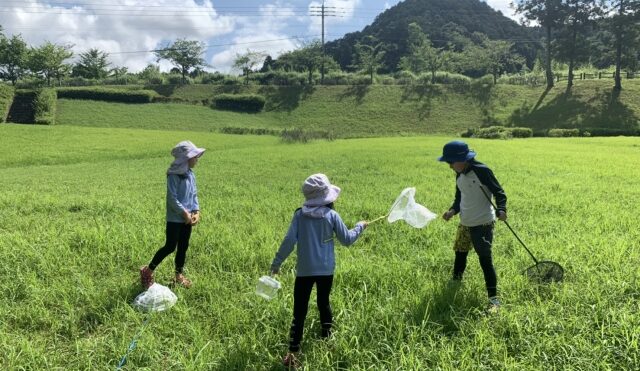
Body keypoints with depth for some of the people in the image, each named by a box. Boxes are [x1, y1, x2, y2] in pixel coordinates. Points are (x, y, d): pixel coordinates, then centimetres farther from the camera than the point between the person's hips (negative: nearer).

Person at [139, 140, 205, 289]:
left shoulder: (191, 174, 7)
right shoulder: (174, 175, -16)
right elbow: (172, 198, -19)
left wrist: (196, 211, -3)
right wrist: (185, 212, -17)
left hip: (188, 218, 7)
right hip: (175, 218, -7)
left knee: (183, 247, 13)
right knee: (170, 247, -4)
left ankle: (179, 275, 25)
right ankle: (148, 271, 12)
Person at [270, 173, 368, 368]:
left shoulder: (300, 214, -6)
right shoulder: (331, 215, -7)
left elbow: (289, 241, -10)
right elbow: (347, 240, 1)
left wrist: (276, 263, -2)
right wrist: (360, 226, 19)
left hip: (304, 270, 0)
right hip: (326, 270, 1)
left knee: (299, 311, 1)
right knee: (324, 303, 23)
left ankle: (293, 353, -3)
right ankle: (326, 338, 38)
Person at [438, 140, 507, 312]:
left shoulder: (481, 170, -18)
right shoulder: (459, 174, 5)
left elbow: (499, 192, -13)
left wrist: (501, 210, -30)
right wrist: (453, 210, -4)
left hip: (483, 224, -8)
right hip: (465, 223, 8)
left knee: (485, 260, -8)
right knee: (460, 254, 22)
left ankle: (494, 299, 0)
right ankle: (455, 283, 45)